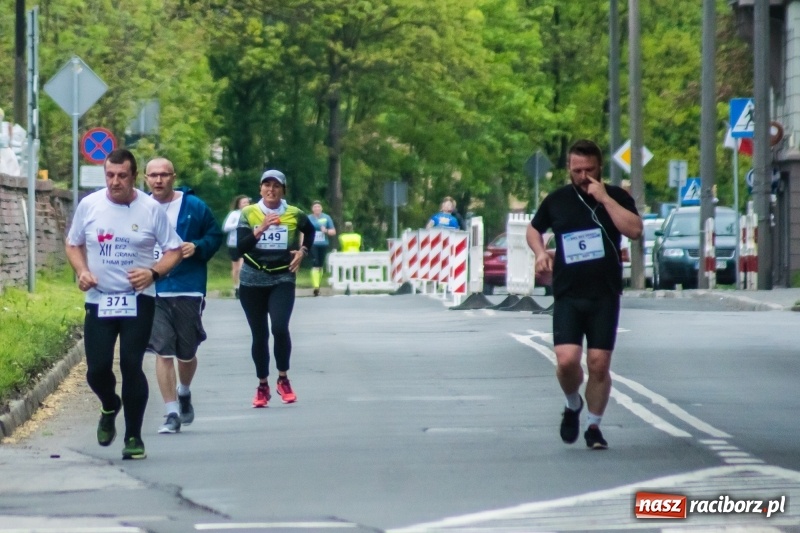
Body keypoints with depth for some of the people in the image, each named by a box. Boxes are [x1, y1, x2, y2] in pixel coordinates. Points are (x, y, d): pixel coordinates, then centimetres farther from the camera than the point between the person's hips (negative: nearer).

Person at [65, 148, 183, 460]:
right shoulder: (89, 206, 0)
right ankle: (110, 408, 32)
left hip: (138, 301, -2)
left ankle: (133, 436, 6)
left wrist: (153, 272, -17)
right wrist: (81, 271, -6)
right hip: (99, 301, 2)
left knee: (131, 366, -7)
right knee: (97, 370, -2)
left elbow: (174, 251, 1)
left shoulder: (151, 209, -5)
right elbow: (73, 244, 14)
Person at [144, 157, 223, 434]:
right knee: (162, 352, -8)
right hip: (154, 293, 0)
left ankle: (184, 393, 43)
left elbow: (215, 235, 6)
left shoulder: (194, 206, -1)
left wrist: (198, 247, -13)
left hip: (188, 291, 0)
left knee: (186, 353, 11)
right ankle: (172, 414, -3)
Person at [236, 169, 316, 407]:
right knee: (259, 335, 6)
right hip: (252, 281, 1)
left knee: (280, 328, -20)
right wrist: (260, 229, -24)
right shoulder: (249, 213, -2)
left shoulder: (294, 215, 1)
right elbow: (241, 247, -12)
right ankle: (262, 385, 20)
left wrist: (302, 251, 9)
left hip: (282, 279, -1)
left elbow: (309, 231, 23)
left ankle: (283, 379, -2)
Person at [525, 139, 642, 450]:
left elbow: (634, 230, -14)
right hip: (567, 296, 1)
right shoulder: (557, 200, 8)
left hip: (605, 296, -1)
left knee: (599, 365, -1)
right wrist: (540, 252, 3)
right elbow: (534, 229, 24)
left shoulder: (616, 197, 3)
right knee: (566, 360, -15)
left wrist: (604, 198, -16)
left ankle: (593, 426, 16)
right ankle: (572, 406, 15)